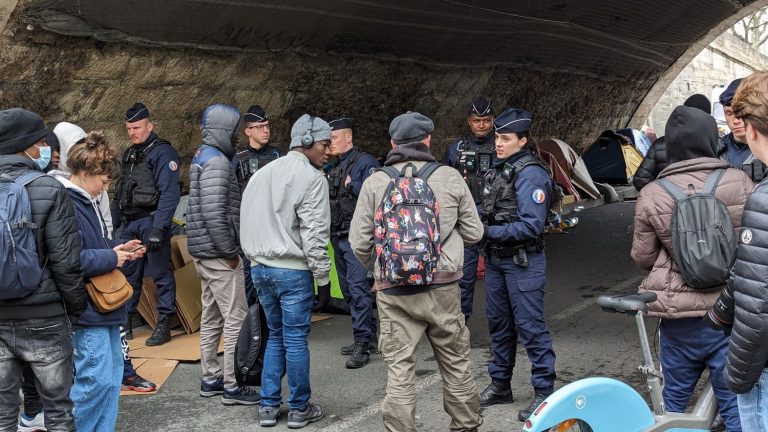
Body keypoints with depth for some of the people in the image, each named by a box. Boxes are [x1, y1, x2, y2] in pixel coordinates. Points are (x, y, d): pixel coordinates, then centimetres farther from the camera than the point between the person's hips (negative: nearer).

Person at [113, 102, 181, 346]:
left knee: (161, 274, -2)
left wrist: (158, 228, -24)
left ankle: (164, 325, 4)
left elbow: (169, 193, -17)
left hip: (150, 221, -8)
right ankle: (125, 323, 19)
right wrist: (114, 223, 16)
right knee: (127, 273, 10)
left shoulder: (162, 152, -8)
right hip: (128, 224, 8)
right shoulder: (129, 154, 18)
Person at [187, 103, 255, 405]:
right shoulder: (217, 162, -16)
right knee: (236, 318, -5)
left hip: (204, 252, 10)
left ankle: (210, 379, 24)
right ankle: (232, 387, 0)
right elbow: (213, 213, -25)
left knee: (212, 316, 15)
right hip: (218, 254, -10)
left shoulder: (203, 157, 16)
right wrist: (230, 252, -18)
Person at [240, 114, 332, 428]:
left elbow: (247, 223, 16)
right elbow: (314, 233, -14)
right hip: (292, 269, -7)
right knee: (296, 339, 2)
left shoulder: (261, 173, 14)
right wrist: (323, 275, -9)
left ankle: (268, 406, 18)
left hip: (259, 267, 7)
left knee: (275, 335, 17)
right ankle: (299, 409, 12)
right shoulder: (311, 177, -10)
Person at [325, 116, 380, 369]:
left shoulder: (365, 162, -8)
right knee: (348, 289, 12)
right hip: (338, 236, 10)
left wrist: (351, 184, -16)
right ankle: (369, 336, 21)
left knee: (358, 287, -13)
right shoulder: (335, 168, 18)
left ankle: (362, 344, -10)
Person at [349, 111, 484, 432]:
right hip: (442, 287, 1)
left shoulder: (375, 182, -2)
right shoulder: (450, 177, -1)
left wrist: (372, 268, 20)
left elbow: (358, 242, 0)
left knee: (399, 371, 6)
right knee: (456, 366, 15)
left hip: (393, 292, 0)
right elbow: (474, 232, 5)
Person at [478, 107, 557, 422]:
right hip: (496, 259, 8)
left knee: (530, 326, -4)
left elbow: (531, 226, -21)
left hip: (523, 262, -8)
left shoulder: (531, 174, -15)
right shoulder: (498, 169, 9)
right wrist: (483, 240, -5)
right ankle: (500, 385, 28)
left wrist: (489, 232, -21)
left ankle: (544, 392, 6)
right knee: (499, 323, 16)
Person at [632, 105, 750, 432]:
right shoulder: (740, 182, -6)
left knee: (674, 399, 17)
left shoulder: (651, 196, -6)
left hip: (679, 318, 1)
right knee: (735, 405, 8)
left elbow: (642, 257, 2)